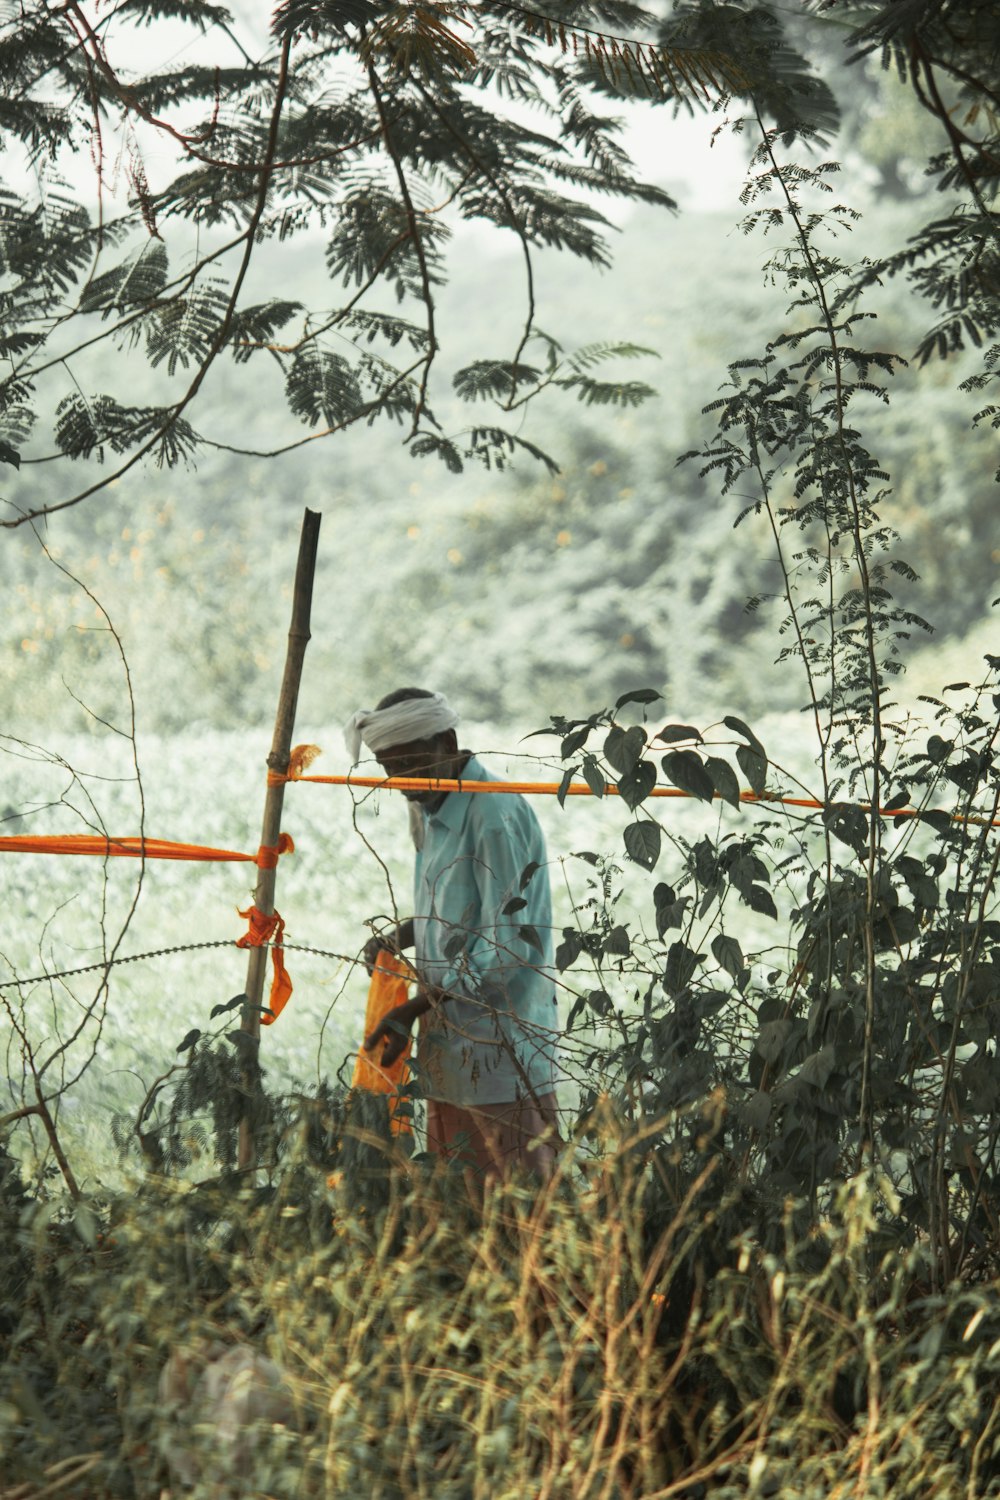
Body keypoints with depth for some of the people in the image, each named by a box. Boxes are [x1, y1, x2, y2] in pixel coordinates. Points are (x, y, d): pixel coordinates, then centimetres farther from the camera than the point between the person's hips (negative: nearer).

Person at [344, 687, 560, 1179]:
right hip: (448, 1055, 9)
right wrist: (398, 938, 7)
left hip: (502, 1053, -9)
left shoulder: (496, 815, -17)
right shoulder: (431, 813, 14)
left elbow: (504, 945, -20)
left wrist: (411, 1011, -19)